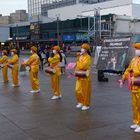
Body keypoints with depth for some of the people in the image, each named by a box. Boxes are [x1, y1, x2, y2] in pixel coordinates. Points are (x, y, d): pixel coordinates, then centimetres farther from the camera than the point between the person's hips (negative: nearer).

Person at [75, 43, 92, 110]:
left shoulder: (88, 57, -13)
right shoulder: (80, 56, 12)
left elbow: (83, 66, -24)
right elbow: (77, 65, 19)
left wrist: (78, 61, -11)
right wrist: (76, 71, 4)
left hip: (85, 77, -7)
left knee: (85, 91, 1)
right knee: (77, 90, 9)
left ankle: (86, 105, 12)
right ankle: (81, 102, 27)